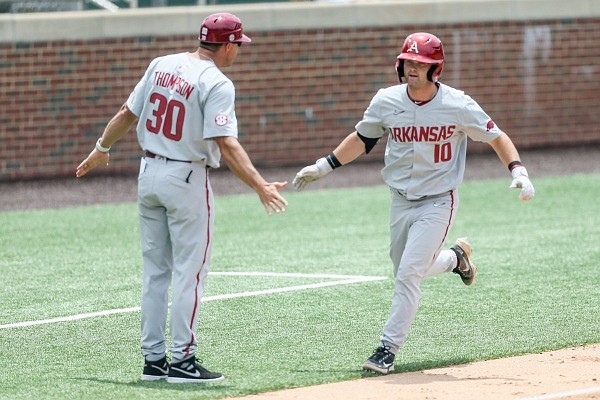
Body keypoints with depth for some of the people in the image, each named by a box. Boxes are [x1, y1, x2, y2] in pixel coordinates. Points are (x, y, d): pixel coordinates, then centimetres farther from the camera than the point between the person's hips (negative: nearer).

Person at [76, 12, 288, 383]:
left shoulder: (161, 65, 4)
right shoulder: (217, 84, -15)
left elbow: (127, 114, 10)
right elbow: (226, 144, -24)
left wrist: (101, 150, 24)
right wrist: (261, 186, -27)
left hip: (149, 173, 7)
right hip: (187, 179, -7)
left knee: (155, 270, 12)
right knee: (189, 270, 0)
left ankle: (153, 359, 14)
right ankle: (182, 360, -1)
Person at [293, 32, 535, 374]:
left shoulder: (458, 106, -15)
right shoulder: (386, 102, -5)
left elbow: (496, 136, -6)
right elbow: (363, 139, 11)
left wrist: (518, 171, -21)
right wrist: (324, 166, 7)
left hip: (438, 203, -5)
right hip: (400, 202, 5)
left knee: (408, 273, -15)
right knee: (407, 273, 16)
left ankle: (389, 349, -7)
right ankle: (454, 257, 47)